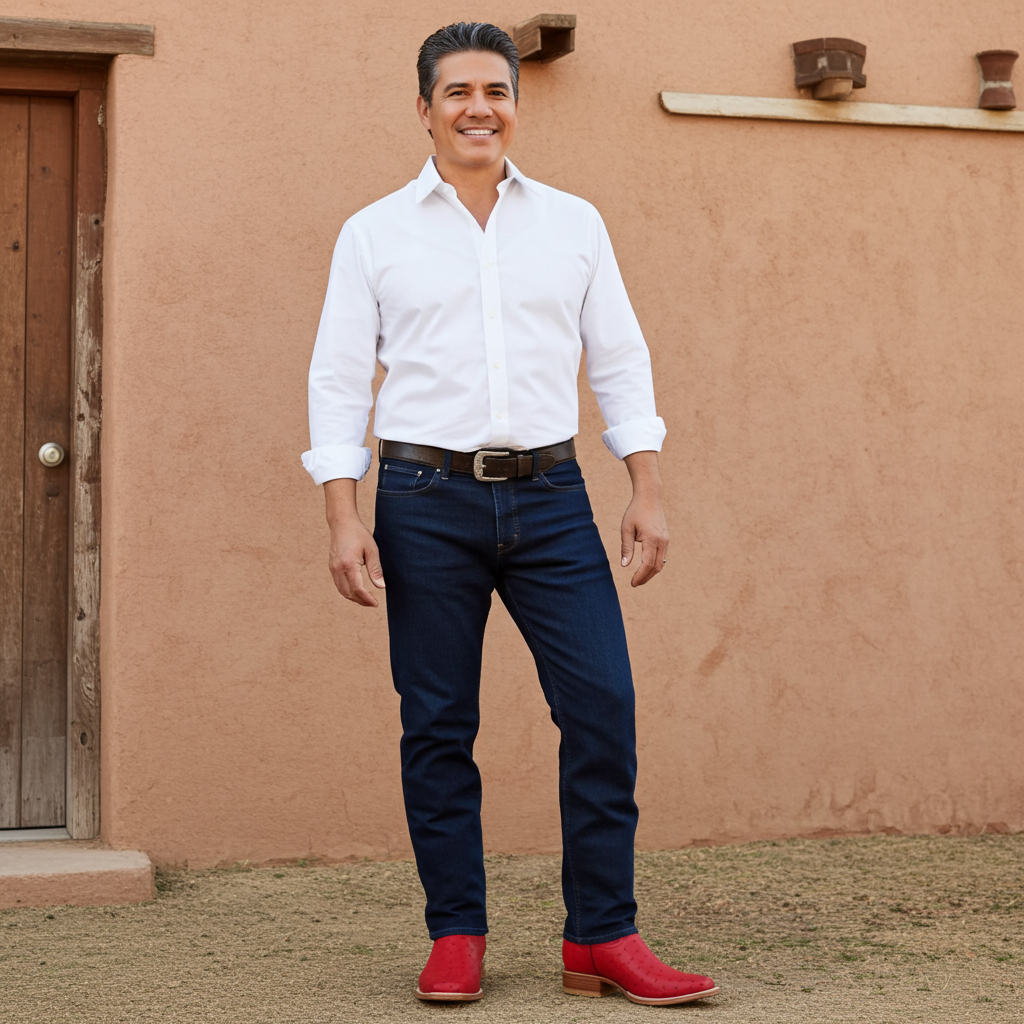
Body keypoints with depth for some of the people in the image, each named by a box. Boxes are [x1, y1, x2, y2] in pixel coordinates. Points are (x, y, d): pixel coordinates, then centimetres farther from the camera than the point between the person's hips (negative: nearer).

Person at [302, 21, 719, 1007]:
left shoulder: (573, 223, 12)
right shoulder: (375, 234, 7)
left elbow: (619, 362, 13)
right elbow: (339, 380, 5)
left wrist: (647, 490, 4)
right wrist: (343, 519, -5)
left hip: (550, 495, 2)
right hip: (426, 499, -1)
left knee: (603, 705, -6)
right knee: (437, 725, 1)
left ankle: (600, 939, 3)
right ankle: (456, 937, 13)